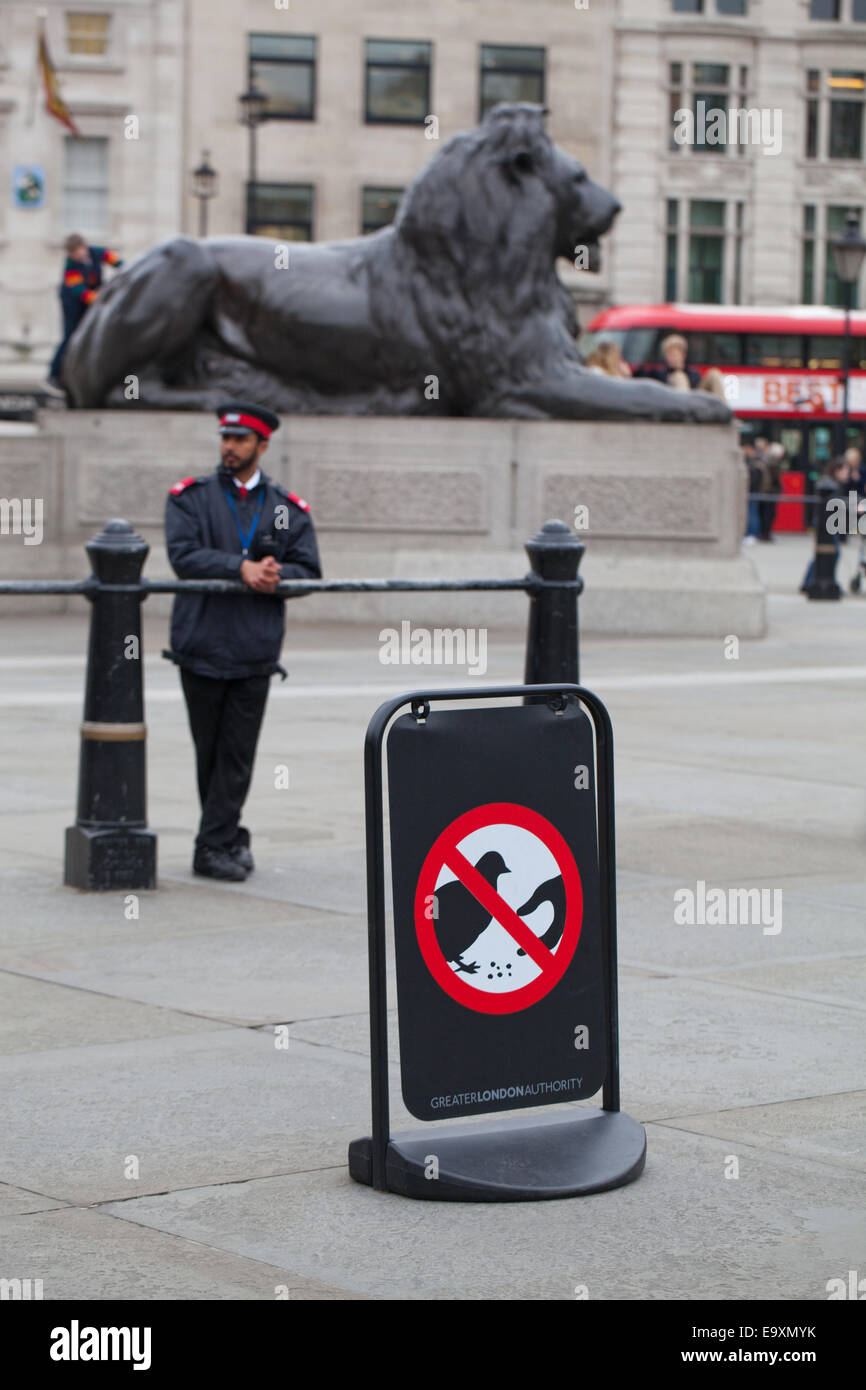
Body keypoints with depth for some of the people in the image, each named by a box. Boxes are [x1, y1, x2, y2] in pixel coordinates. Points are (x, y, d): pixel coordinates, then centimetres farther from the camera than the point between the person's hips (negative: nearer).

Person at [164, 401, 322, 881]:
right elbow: (183, 555, -9)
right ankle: (230, 837, 20)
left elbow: (309, 571, 7)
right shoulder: (191, 497, 5)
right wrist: (241, 567, -19)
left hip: (255, 649, 0)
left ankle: (213, 847, -1)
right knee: (209, 750, 8)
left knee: (237, 753, -4)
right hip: (202, 643, 0)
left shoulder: (289, 509, 10)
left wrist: (276, 573, -15)